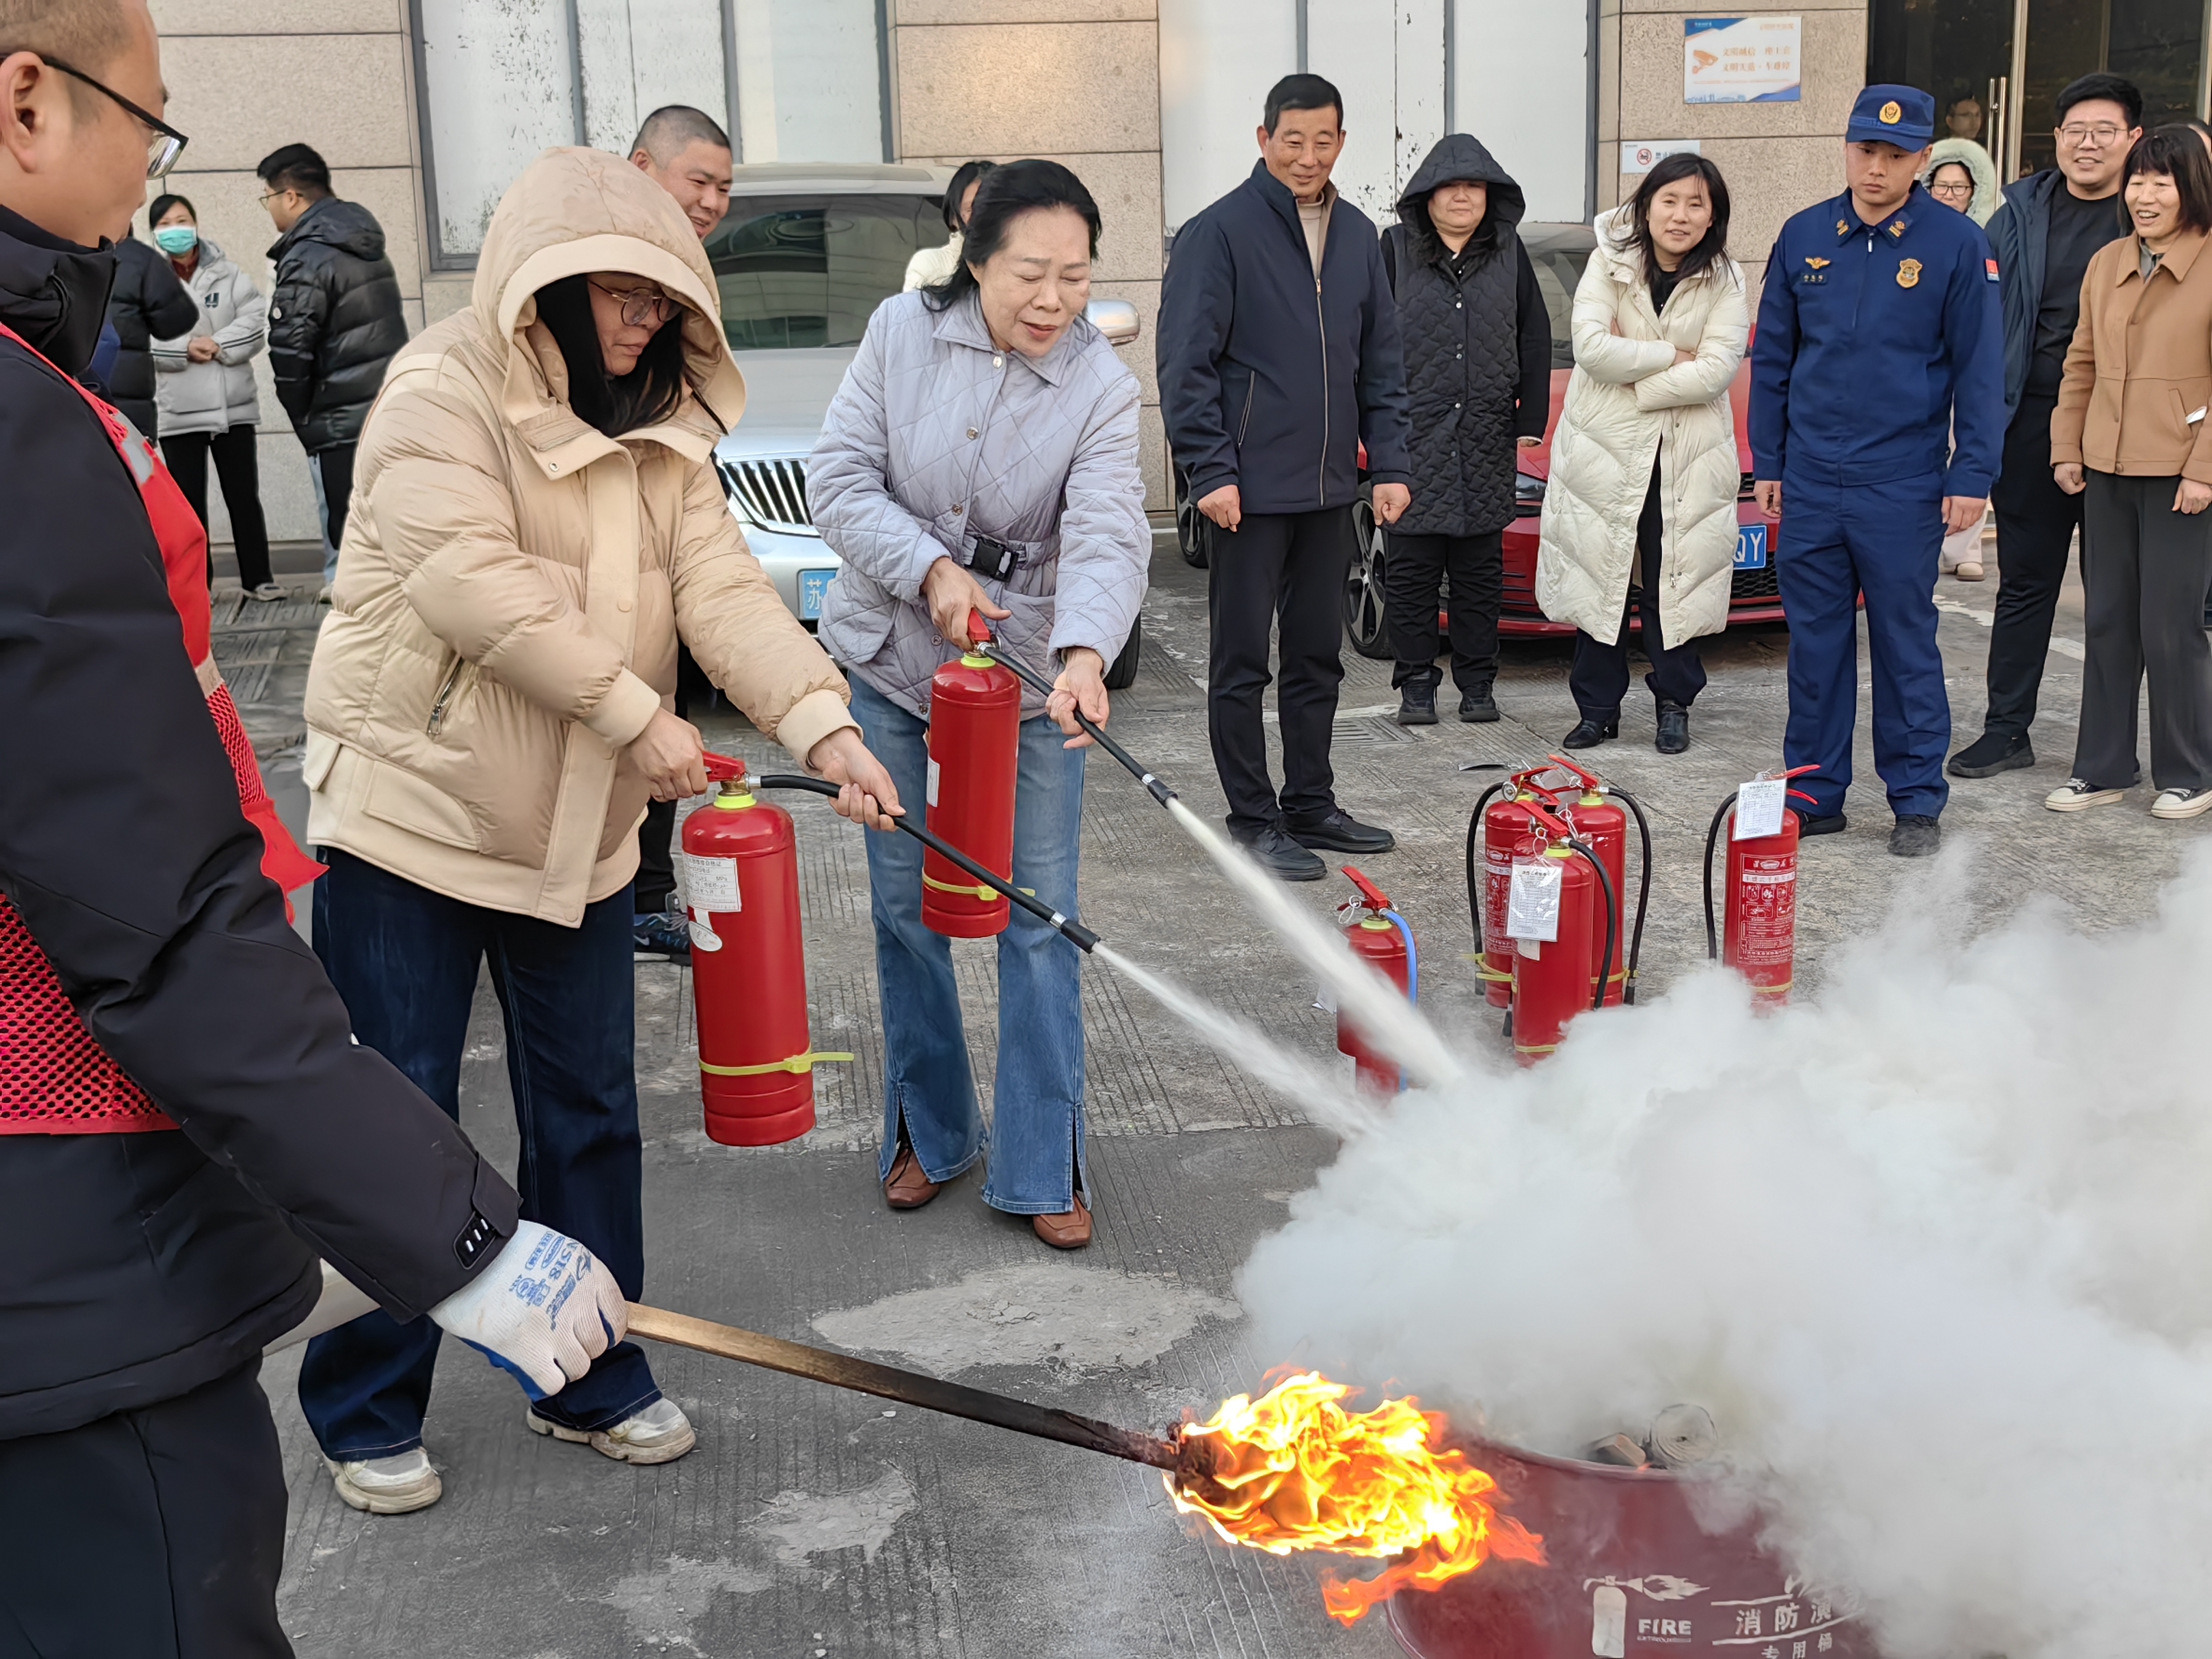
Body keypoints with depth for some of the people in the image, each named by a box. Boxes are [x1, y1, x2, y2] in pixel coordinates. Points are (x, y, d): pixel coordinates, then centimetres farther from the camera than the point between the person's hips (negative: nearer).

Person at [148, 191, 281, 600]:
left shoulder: (227, 274, 4)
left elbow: (256, 325, -3)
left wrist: (218, 346, -16)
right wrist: (185, 349, -19)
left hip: (233, 405, 1)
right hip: (178, 411, -1)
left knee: (244, 496, 7)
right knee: (189, 502, 7)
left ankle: (258, 577, 15)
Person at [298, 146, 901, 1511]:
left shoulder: (661, 432, 8)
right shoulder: (443, 393, -13)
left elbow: (722, 584, -5)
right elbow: (471, 580, -26)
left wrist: (821, 720, -20)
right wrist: (636, 715, -26)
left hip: (578, 828, 6)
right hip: (415, 810, -6)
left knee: (591, 1114, 13)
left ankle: (592, 1380, 29)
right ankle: (367, 1411, 21)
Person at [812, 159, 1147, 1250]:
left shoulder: (1101, 386, -10)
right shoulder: (903, 333, -7)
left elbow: (1107, 534, -23)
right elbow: (839, 480, -7)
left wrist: (1085, 651, -42)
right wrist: (930, 570, -22)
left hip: (1031, 675, -1)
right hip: (892, 664, 1)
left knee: (1039, 919, -1)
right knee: (905, 905, 10)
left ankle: (1042, 1168, 12)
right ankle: (928, 1132, 29)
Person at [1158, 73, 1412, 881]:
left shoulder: (1358, 236, 11)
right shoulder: (1220, 232, -8)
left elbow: (1381, 362, 15)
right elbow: (1187, 363, -11)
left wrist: (1390, 464, 7)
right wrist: (1211, 471, -17)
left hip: (1329, 488, 6)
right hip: (1251, 489, -6)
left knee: (1318, 658, 13)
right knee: (1243, 662, 1)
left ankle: (1310, 806, 25)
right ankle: (1254, 820, 10)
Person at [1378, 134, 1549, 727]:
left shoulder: (1509, 254, 9)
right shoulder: (1394, 250, 2)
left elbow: (1536, 339, 12)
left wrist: (1530, 421, 7)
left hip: (1487, 439, 2)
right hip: (1412, 435, -2)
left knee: (1481, 567, 7)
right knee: (1412, 568, 1)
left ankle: (1477, 683, 16)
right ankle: (1416, 684, 11)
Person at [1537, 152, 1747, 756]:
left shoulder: (1724, 280, -1)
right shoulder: (1610, 262, -1)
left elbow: (1717, 370, -12)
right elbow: (1591, 347, -15)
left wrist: (1633, 379, -15)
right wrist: (1672, 357, -14)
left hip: (1688, 456, 0)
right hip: (1604, 449, 0)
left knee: (1674, 582, 3)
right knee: (1601, 580, 3)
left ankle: (1673, 706, 15)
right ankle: (1597, 709, 13)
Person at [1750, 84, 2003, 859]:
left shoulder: (1955, 243, -3)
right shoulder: (1804, 236, 6)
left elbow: (1979, 368, -1)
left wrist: (1972, 474, -6)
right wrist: (1767, 462, 9)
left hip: (1902, 485, -3)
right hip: (1810, 481, 3)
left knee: (1906, 641, 2)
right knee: (1815, 641, 8)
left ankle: (1918, 802, 12)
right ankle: (1816, 792, 18)